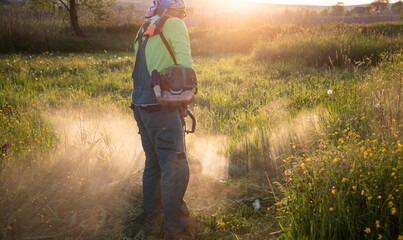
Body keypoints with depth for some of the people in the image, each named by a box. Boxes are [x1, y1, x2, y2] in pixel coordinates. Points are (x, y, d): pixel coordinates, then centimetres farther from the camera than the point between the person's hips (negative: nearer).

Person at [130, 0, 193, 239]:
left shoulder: (142, 32, 18)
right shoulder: (174, 25, -4)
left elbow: (150, 69, 12)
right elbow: (185, 64, -14)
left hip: (140, 106, 8)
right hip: (161, 108, -8)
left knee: (153, 163, 19)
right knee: (174, 168, 0)